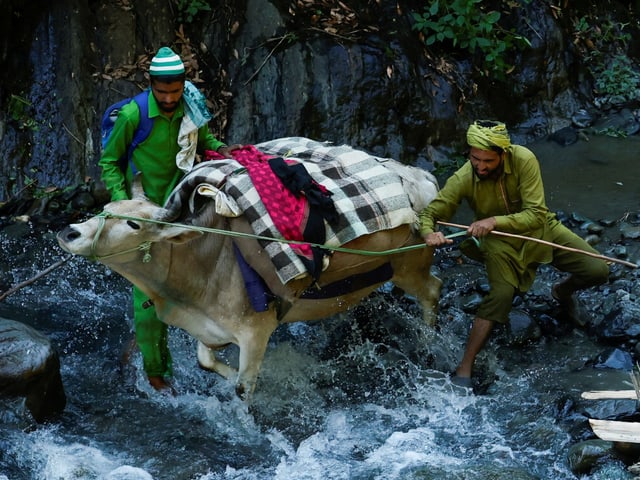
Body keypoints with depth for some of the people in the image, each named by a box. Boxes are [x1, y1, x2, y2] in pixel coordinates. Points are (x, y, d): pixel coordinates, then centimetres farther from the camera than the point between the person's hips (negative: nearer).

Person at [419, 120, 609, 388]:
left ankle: (563, 292, 29)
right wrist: (429, 233, -45)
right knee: (501, 293, -25)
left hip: (540, 229, 2)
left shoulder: (523, 160, -28)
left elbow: (536, 215, -29)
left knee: (598, 270, -8)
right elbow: (429, 214, -20)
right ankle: (464, 368, -17)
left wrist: (495, 221, -44)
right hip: (499, 241, -1)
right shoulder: (463, 179, -25)